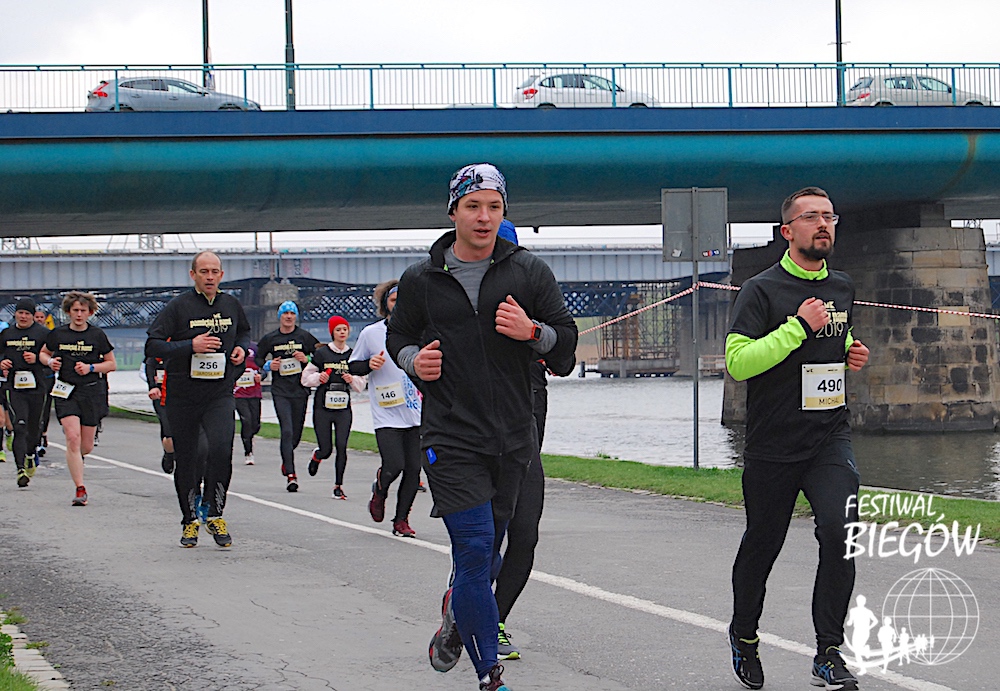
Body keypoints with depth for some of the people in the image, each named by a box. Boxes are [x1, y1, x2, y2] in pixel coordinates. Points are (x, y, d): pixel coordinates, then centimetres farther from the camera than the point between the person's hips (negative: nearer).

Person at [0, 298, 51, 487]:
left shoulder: (43, 334, 3)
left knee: (34, 427, 13)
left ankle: (30, 455, 44)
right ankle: (21, 468, -20)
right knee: (19, 427, -14)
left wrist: (37, 359, -14)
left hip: (37, 387, 0)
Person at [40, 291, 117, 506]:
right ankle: (80, 490, -16)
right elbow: (43, 353, 20)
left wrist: (91, 368, -9)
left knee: (86, 446, 5)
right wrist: (50, 362, -2)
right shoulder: (57, 334, 4)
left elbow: (111, 364, 7)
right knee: (73, 438, -17)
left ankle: (75, 458, 44)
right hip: (66, 391, -1)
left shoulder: (97, 335, 2)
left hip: (92, 392, 1)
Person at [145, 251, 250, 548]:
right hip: (183, 395, -1)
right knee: (186, 459, 7)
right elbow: (152, 345, -11)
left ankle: (214, 514, -8)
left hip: (220, 393, 1)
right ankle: (190, 521, 22)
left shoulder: (231, 305, 7)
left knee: (221, 448, -21)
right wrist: (191, 346, -21)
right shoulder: (178, 306, -5)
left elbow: (244, 332, 28)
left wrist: (242, 348, 5)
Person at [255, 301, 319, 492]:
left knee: (296, 433, 8)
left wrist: (307, 359, -9)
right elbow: (258, 359, 15)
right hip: (280, 391, -1)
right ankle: (290, 475, -15)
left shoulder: (304, 337, 5)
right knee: (287, 431, -14)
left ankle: (286, 461, 39)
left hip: (300, 390, 1)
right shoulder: (270, 339, 6)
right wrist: (268, 365, -5)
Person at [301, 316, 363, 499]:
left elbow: (360, 385, 14)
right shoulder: (321, 353, -1)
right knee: (326, 450, -1)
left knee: (341, 447, -10)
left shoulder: (353, 355, 7)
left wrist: (352, 380, -6)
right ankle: (316, 456, 37)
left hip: (344, 409, 2)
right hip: (322, 408, -2)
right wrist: (319, 378, -14)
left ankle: (338, 486, 0)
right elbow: (305, 378, 4)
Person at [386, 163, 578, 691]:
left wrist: (531, 331, -16)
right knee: (475, 552, -12)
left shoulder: (529, 272, 4)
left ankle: (456, 617, 46)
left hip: (513, 439, 2)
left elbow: (566, 345, 5)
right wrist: (414, 360, -5)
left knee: (487, 553, 14)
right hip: (450, 439, -2)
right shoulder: (421, 280, 4)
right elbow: (397, 337, 17)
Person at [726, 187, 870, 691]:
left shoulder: (843, 289, 11)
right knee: (761, 545, 10)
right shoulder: (763, 290, -8)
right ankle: (744, 636, 37)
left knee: (839, 529, -19)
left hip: (829, 437, 3)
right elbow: (737, 362, -19)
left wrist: (852, 357, 8)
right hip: (772, 445, -3)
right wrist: (799, 326, -20)